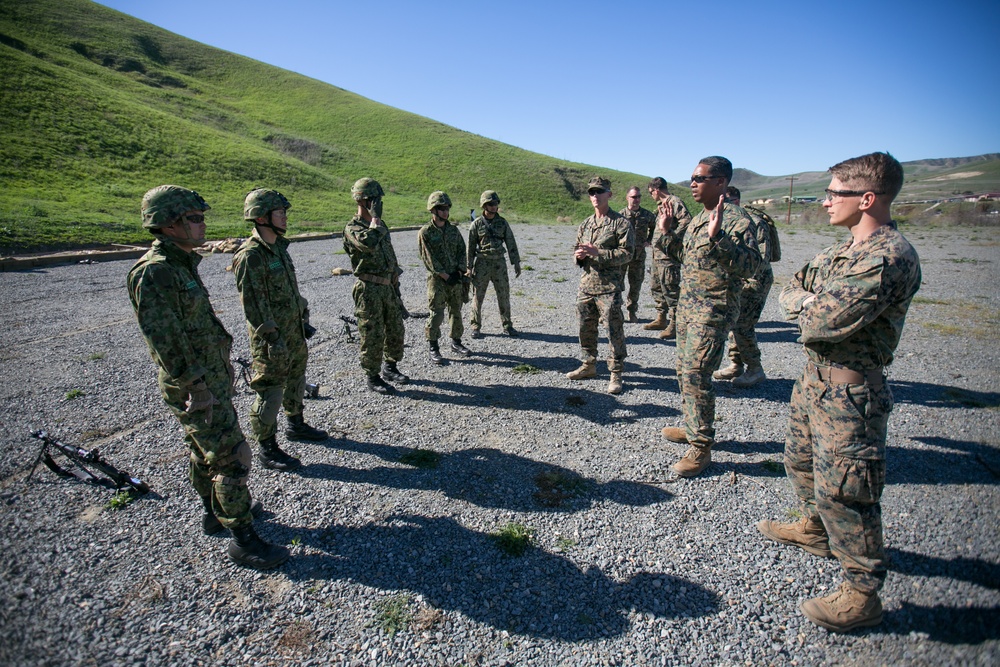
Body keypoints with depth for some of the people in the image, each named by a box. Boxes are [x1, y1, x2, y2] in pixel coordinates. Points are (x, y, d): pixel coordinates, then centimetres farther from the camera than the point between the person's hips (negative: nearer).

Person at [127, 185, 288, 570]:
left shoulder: (181, 265, 9)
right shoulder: (154, 274, -22)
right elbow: (165, 341, -25)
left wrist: (221, 366, 21)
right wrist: (196, 387, -24)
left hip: (212, 381, 10)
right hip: (199, 391, -10)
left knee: (204, 451, 23)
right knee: (232, 459, -4)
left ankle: (214, 513, 42)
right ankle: (243, 541, 9)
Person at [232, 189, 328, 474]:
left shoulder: (279, 247, 9)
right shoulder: (250, 256, -19)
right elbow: (253, 303, -22)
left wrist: (304, 319, 17)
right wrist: (273, 339, -22)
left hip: (294, 331, 9)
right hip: (271, 336, -9)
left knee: (296, 379, 22)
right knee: (270, 391, 0)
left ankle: (296, 424, 42)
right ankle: (267, 449, 13)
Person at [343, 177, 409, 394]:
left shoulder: (381, 225, 13)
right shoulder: (352, 228, -12)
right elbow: (369, 243, -34)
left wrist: (395, 283, 17)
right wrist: (375, 217, -21)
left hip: (388, 287, 8)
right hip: (369, 290, -8)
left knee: (396, 331, 15)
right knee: (372, 336, 0)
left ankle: (390, 368, 33)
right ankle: (373, 377, 15)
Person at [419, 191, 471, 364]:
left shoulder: (453, 230, 9)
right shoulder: (425, 232, -7)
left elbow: (462, 250, 11)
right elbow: (428, 258, -12)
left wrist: (460, 270, -5)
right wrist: (446, 275, -15)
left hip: (456, 278, 5)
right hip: (437, 279, -5)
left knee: (456, 311, 12)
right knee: (436, 314, -6)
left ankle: (456, 342, 26)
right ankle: (433, 348, 5)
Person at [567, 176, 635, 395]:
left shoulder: (621, 223, -5)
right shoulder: (585, 224, 14)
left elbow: (627, 253, -12)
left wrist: (597, 252, -21)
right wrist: (578, 256, -2)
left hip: (609, 287, -6)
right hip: (586, 284, 7)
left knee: (614, 331, -1)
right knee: (586, 328, 14)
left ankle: (616, 374, 9)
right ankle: (588, 366, 30)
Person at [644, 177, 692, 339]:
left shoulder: (675, 202, -11)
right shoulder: (661, 204, 19)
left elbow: (687, 221, -23)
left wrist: (672, 238, -21)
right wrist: (654, 240, 13)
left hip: (669, 256, -11)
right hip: (658, 254, 11)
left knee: (670, 289, -7)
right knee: (656, 287, 16)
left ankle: (674, 324, -1)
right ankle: (661, 319, 26)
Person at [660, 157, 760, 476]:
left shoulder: (735, 219, -15)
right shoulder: (697, 219, 14)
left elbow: (749, 265, -26)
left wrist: (717, 237, -36)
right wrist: (666, 231, 17)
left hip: (712, 312, -9)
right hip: (687, 306, 9)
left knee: (696, 376, -9)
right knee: (684, 371, 16)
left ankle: (701, 447, 4)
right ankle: (692, 427, 33)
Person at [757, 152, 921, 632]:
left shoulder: (890, 257, -23)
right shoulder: (845, 248, 9)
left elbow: (823, 321, -27)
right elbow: (788, 294, 11)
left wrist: (805, 302, -8)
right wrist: (815, 302, -9)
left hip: (849, 389, -10)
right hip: (815, 374, 10)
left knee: (841, 489, 0)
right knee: (801, 459, 24)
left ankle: (861, 595, 17)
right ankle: (815, 530, 48)